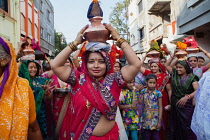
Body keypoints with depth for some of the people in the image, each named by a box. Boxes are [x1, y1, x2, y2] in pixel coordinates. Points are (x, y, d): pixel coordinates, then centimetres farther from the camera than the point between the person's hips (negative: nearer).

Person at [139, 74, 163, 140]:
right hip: (146, 118, 3)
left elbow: (160, 107, -4)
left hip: (155, 118, -3)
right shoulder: (143, 91, 2)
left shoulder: (158, 93, -6)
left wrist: (159, 121, -6)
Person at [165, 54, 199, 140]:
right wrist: (172, 56, 13)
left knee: (187, 127, -5)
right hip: (175, 104, 4)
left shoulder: (191, 77, -3)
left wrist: (187, 97, -27)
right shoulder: (174, 74, 10)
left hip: (187, 105, -4)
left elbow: (197, 90, -14)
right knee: (175, 126, 8)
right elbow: (167, 65, 19)